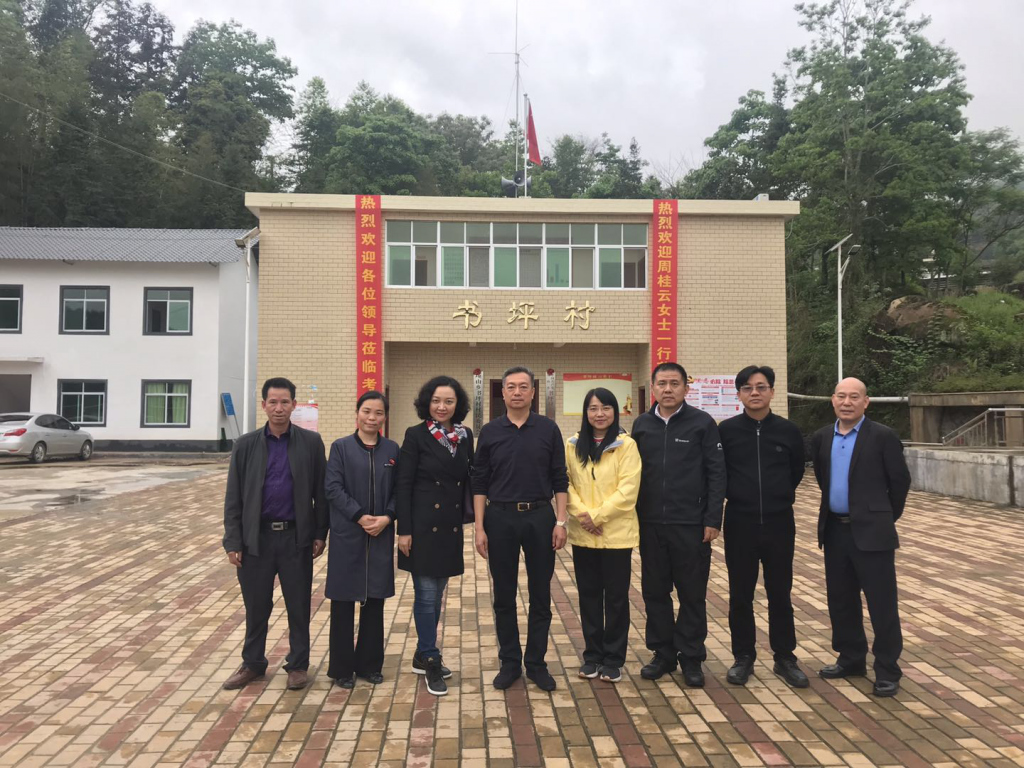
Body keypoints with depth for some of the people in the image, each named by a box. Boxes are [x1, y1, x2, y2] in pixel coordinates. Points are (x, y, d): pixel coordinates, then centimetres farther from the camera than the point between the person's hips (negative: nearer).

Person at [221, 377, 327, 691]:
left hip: (296, 537, -1)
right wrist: (233, 541, -3)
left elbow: (320, 491, 2)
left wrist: (320, 533, -1)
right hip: (256, 537, 1)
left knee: (299, 606, 8)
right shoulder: (246, 444, 1)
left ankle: (298, 664, 24)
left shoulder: (311, 442, -1)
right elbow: (233, 497, 2)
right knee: (256, 606, 12)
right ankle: (253, 663, 30)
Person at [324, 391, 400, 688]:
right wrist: (360, 517, -16)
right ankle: (342, 667, 17)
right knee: (343, 600, 4)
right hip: (347, 535, -2)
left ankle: (370, 664, 22)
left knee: (375, 599, 9)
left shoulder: (392, 449, 6)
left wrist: (386, 518, -11)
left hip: (381, 535, 2)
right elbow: (334, 488, -8)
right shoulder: (341, 447, -1)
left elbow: (398, 491, 5)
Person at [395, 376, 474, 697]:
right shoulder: (416, 435, -7)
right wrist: (404, 530, -12)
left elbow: (468, 480, 11)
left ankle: (423, 656, 29)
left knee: (437, 594, 14)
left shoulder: (465, 436, 6)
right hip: (423, 524, -5)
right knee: (426, 594, -1)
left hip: (450, 526, 5)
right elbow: (403, 485, -8)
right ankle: (431, 661, 12)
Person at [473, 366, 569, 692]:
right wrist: (479, 527, -3)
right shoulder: (490, 431, 2)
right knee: (504, 597, 8)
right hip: (500, 518, 0)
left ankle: (536, 663, 19)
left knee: (540, 596, 6)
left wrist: (560, 521, -5)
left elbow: (559, 479, 2)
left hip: (540, 517, 0)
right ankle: (509, 662, 21)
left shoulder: (548, 429, 1)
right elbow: (480, 482, 2)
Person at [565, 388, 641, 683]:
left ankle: (613, 659, 19)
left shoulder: (626, 445, -6)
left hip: (616, 533, -3)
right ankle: (592, 655, 25)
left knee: (616, 596, 6)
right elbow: (566, 483, 3)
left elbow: (628, 489, -12)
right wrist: (581, 513, -13)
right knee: (588, 594, 12)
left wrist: (597, 515, -17)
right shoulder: (574, 445, 5)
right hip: (582, 534, 3)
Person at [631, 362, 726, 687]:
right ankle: (663, 653, 24)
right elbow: (633, 473, 10)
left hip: (691, 525, -3)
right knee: (655, 591, 10)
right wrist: (633, 516, 6)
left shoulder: (702, 423, -2)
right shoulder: (641, 425, 7)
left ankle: (691, 657, 20)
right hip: (650, 524, 3)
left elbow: (716, 473, -4)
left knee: (692, 593, 6)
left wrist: (713, 520, -8)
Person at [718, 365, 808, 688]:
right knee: (740, 594, 9)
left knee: (780, 593, 10)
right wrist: (737, 496, 8)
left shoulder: (788, 430, -2)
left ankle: (785, 658, 24)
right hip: (739, 524, 0)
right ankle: (743, 657, 23)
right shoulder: (726, 430, -5)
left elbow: (796, 472, 13)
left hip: (779, 523, 1)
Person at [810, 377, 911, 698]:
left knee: (881, 603, 1)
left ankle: (887, 670, 13)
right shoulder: (821, 438, 7)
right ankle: (851, 659, 29)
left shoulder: (883, 436, -9)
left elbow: (900, 481, -2)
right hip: (834, 530, 6)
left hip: (871, 532, -5)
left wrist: (885, 517, 8)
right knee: (840, 599, 14)